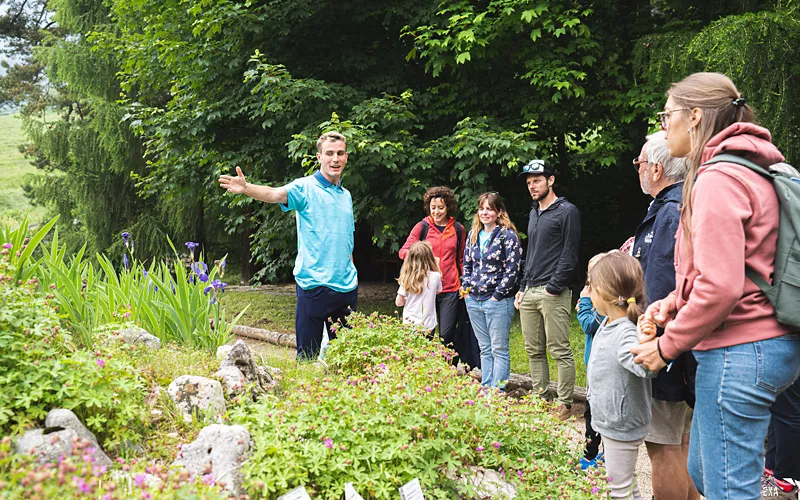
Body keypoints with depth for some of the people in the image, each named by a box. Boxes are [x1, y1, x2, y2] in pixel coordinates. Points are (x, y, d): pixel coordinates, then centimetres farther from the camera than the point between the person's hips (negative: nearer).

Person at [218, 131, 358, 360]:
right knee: (308, 354, -1)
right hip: (313, 284, -6)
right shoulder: (305, 187, -5)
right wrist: (246, 188, -45)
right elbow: (275, 194, -25)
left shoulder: (346, 195, 15)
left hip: (346, 287, 6)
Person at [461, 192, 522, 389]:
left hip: (498, 300, -7)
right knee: (484, 349, 13)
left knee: (499, 349, -1)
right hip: (474, 300, 7)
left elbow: (512, 269, -13)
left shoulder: (507, 236, -9)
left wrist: (498, 294, -13)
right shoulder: (473, 234, 11)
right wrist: (466, 287, 8)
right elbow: (466, 264, 20)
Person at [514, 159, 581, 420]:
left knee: (560, 351, -5)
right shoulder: (534, 213, 21)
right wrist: (523, 288, 18)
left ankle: (564, 403, 1)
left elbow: (569, 255, -10)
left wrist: (554, 287, -16)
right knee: (534, 351, 10)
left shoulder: (567, 212, -4)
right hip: (529, 293, 8)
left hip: (552, 293, -8)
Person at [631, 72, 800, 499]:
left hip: (736, 352, -10)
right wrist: (673, 302, 8)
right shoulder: (752, 171, 16)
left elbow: (720, 288, -24)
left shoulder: (717, 180, -16)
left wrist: (667, 346, -11)